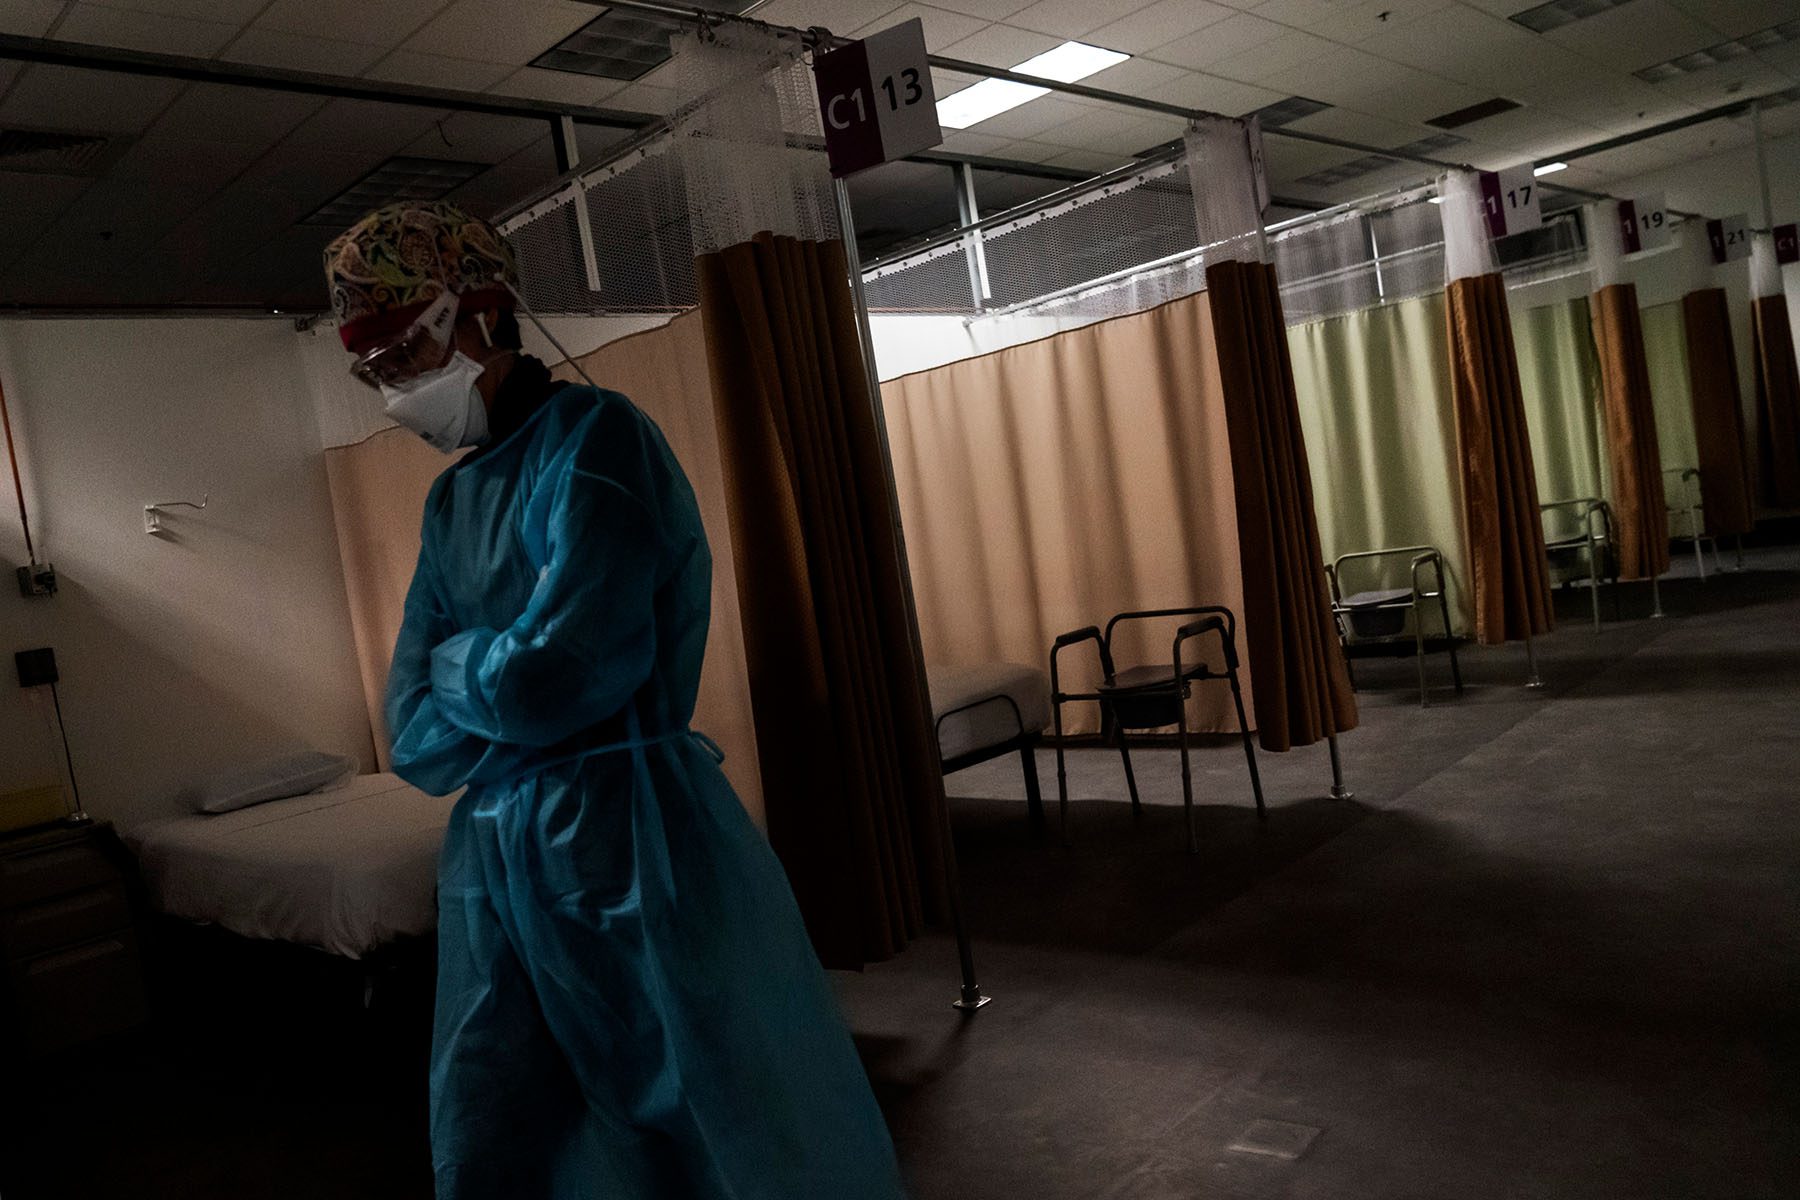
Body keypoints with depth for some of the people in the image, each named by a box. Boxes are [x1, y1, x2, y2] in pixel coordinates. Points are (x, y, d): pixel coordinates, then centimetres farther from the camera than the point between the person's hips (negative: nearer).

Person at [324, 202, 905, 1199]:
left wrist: (457, 667, -2)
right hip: (492, 854, 8)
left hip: (632, 846, -7)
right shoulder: (451, 500, 11)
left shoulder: (593, 439, -12)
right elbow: (415, 737, 8)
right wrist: (503, 680, -9)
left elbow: (553, 674, -21)